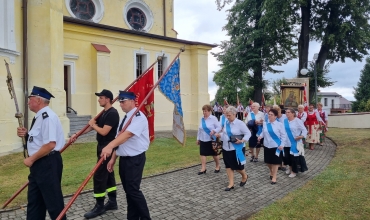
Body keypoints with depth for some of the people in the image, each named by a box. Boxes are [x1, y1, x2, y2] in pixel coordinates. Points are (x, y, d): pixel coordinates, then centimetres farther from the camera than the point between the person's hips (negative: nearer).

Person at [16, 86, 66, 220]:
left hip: (48, 163, -10)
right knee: (34, 200, 21)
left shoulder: (47, 117, -20)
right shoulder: (39, 116, 12)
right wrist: (26, 134, 5)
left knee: (53, 200, 4)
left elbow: (50, 144, -27)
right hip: (39, 163, 11)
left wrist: (31, 159, -17)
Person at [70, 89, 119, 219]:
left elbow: (104, 132, -24)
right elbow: (92, 127, 18)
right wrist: (77, 135, 16)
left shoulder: (112, 113, -19)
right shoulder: (104, 112, 12)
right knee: (108, 174, 14)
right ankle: (112, 202, 25)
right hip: (102, 147, 10)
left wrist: (93, 124, -8)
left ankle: (99, 206, 9)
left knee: (99, 176, -4)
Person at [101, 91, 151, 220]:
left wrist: (110, 146, -44)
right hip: (124, 159, 9)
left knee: (133, 190, -5)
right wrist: (113, 159, 15)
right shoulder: (125, 118, 13)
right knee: (128, 190, 15)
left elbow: (127, 134, -31)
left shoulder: (139, 117, -15)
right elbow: (119, 139, 16)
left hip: (135, 159, -9)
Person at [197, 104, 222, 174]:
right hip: (203, 140, 4)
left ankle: (217, 166, 29)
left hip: (211, 140, -4)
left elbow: (219, 127, -8)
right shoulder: (202, 119, 7)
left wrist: (214, 131, -26)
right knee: (202, 153, 0)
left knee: (214, 154, 8)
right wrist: (198, 138, 15)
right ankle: (203, 168, 7)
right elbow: (199, 130, 14)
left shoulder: (213, 118, -8)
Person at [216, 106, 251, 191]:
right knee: (228, 166, 8)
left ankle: (244, 176, 36)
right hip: (226, 148, 6)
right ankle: (231, 184, 19)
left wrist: (242, 140, -24)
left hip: (237, 149, -6)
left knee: (237, 166, 4)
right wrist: (219, 135, -5)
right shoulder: (226, 123, 5)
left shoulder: (240, 123, -13)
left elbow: (248, 133, -10)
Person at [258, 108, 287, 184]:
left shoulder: (280, 124, -9)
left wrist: (282, 145, -12)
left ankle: (274, 177, 20)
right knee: (268, 161, 14)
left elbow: (283, 135, -5)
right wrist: (260, 136, -11)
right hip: (267, 145, 3)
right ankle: (271, 172, 43)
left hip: (276, 146, -3)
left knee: (275, 162, 6)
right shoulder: (265, 124, 0)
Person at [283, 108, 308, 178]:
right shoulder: (285, 121, 6)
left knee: (294, 156, 1)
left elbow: (304, 130, -11)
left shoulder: (297, 121, -9)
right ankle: (290, 168, 35)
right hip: (286, 143, 5)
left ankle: (294, 171, 17)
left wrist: (301, 136, -26)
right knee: (287, 156, 10)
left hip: (295, 143, -5)